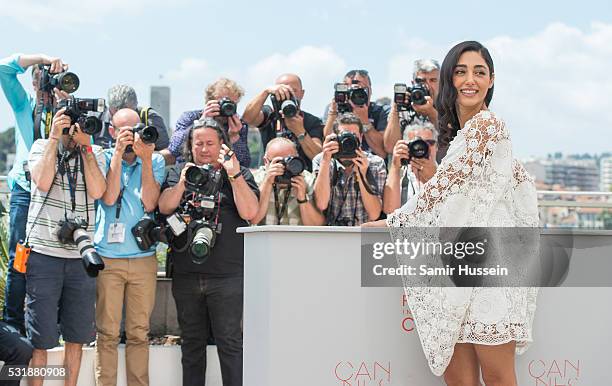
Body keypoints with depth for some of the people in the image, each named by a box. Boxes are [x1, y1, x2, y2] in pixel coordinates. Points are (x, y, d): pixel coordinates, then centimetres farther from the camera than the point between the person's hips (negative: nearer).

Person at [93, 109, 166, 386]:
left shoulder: (155, 160, 7)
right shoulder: (103, 158, 4)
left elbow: (150, 203, -6)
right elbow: (109, 197, -12)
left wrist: (145, 158, -11)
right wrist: (119, 152, -14)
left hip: (143, 257, 2)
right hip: (107, 257, -1)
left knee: (139, 333, 6)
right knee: (107, 334, 0)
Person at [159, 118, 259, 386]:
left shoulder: (239, 175, 6)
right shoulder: (179, 172, 13)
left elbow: (249, 212, -8)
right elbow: (164, 207, 0)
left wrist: (234, 174, -14)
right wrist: (183, 183, -16)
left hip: (227, 276, -3)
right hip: (185, 275, 3)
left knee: (230, 342, -2)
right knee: (192, 342, 12)